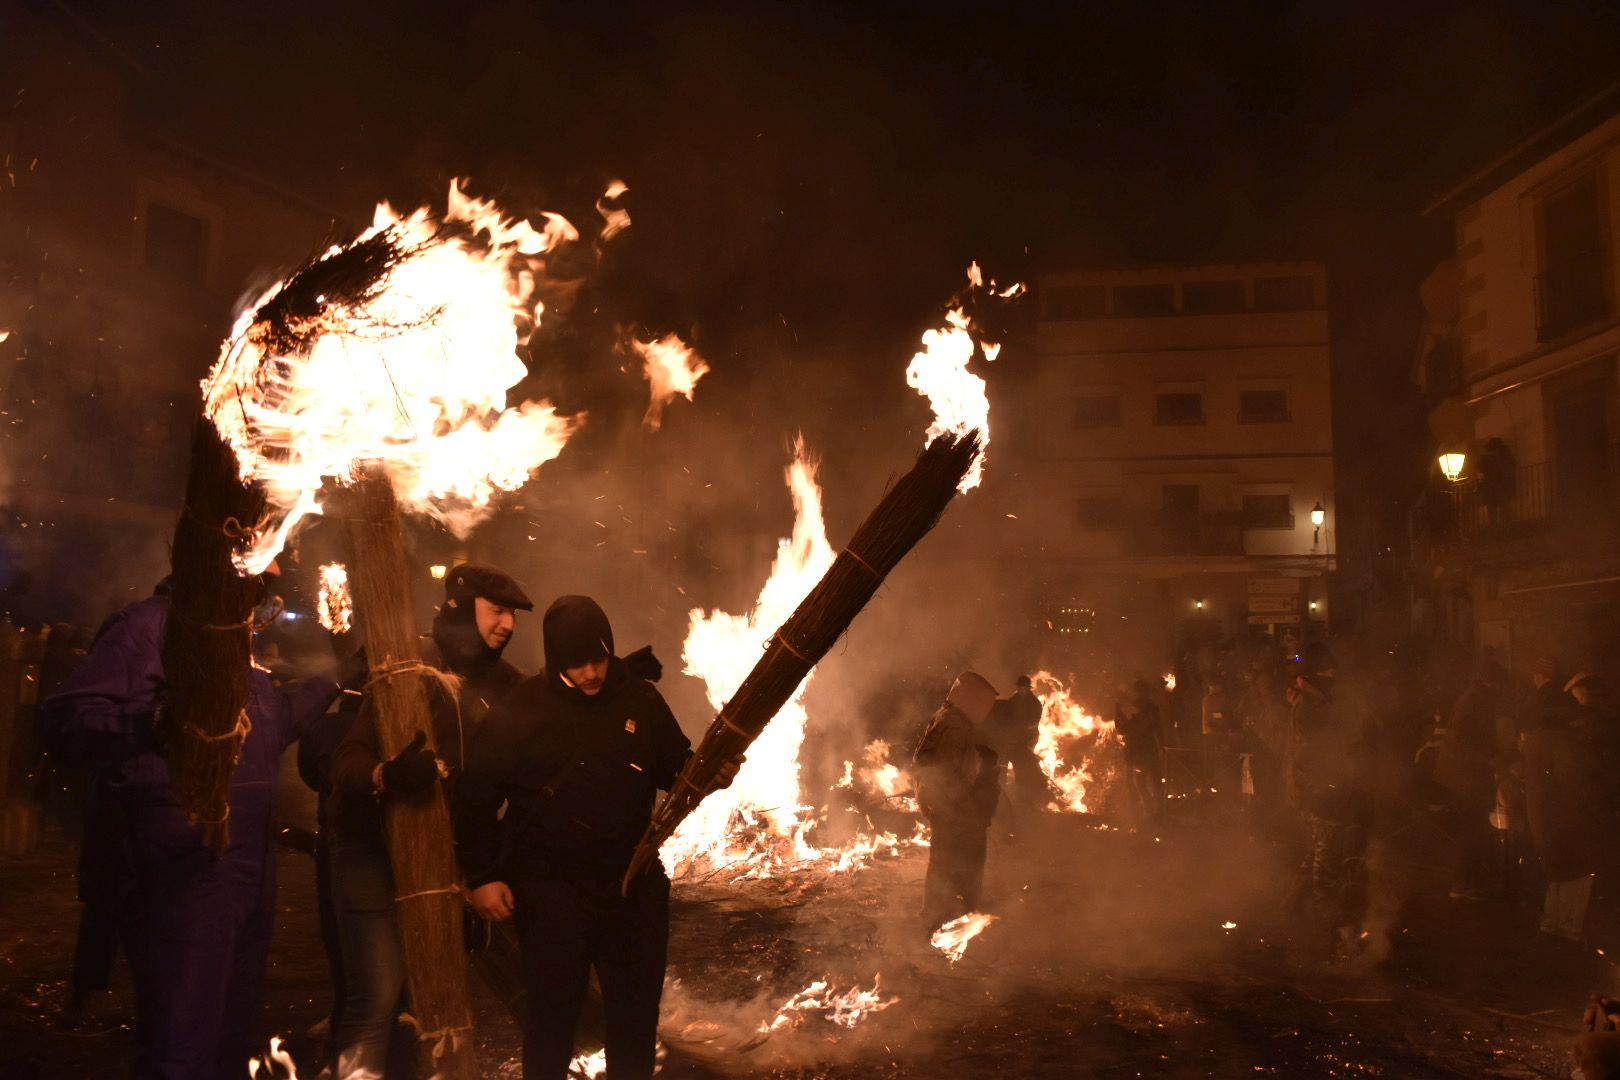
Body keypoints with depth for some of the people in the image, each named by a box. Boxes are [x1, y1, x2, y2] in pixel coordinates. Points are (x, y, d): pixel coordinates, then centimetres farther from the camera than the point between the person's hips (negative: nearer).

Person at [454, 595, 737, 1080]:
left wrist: (711, 771, -10)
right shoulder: (516, 713, -10)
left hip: (634, 886, 3)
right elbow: (476, 799, -5)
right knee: (552, 1014, 10)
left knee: (637, 1013, 17)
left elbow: (675, 766, 11)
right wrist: (482, 877, -8)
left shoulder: (640, 700, -1)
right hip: (551, 893, -3)